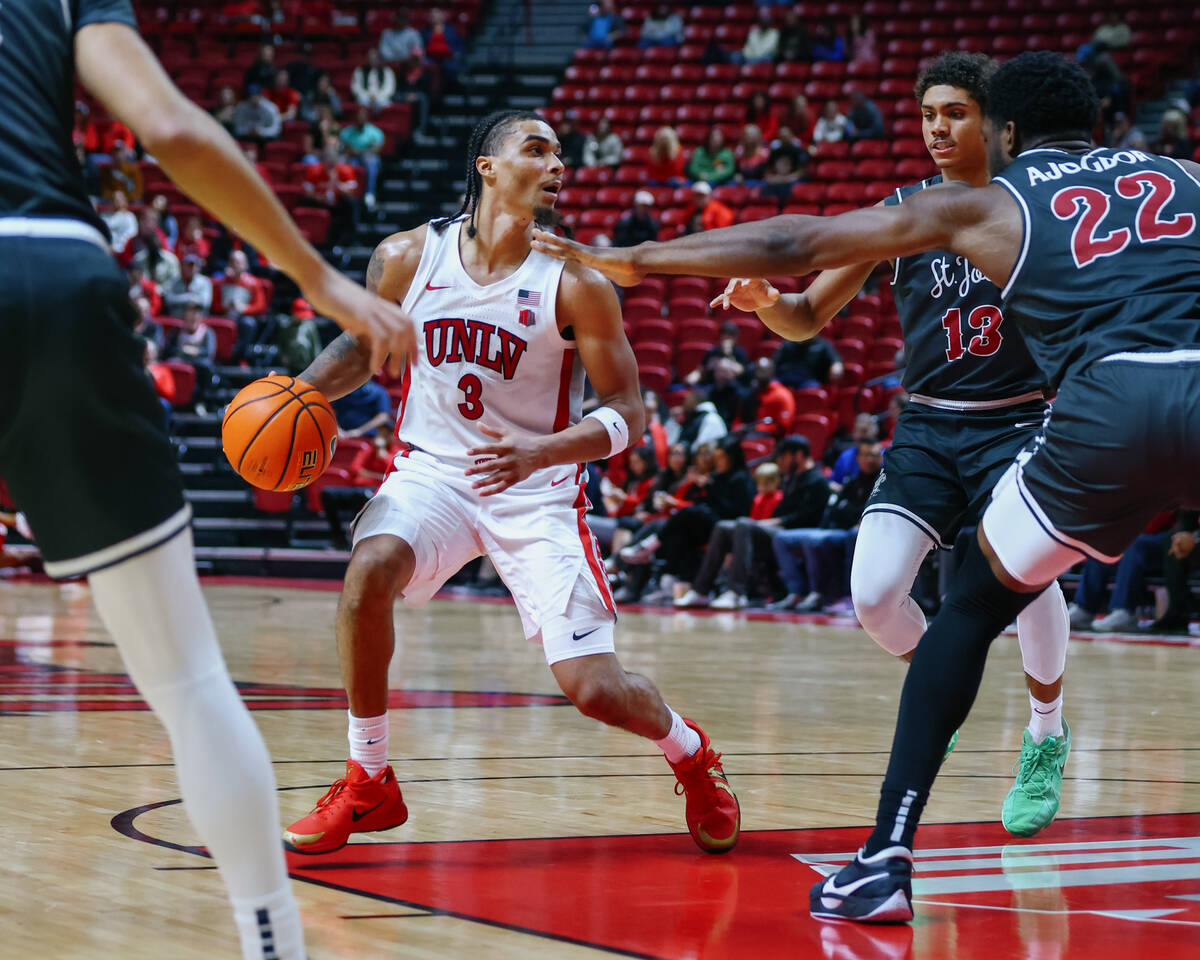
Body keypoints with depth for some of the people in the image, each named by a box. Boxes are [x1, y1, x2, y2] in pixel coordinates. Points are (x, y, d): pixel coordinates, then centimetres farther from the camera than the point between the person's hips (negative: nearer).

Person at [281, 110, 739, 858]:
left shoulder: (575, 284, -11)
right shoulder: (407, 258, -5)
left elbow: (626, 415, -9)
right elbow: (362, 347, 13)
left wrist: (538, 454, -26)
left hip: (538, 490, -2)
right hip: (434, 472, 2)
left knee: (593, 689, -9)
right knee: (371, 569, -31)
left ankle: (691, 754, 29)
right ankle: (368, 785, -13)